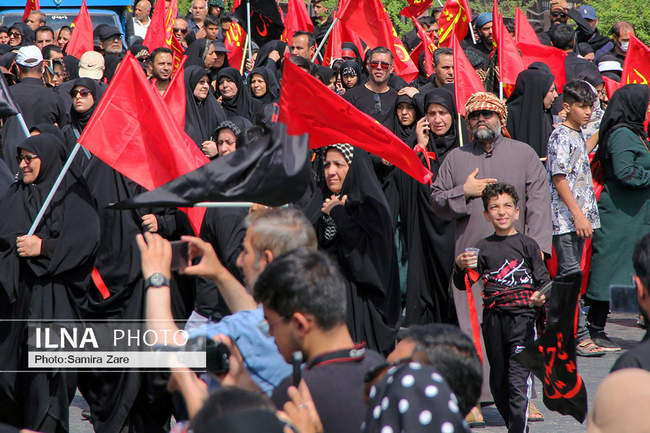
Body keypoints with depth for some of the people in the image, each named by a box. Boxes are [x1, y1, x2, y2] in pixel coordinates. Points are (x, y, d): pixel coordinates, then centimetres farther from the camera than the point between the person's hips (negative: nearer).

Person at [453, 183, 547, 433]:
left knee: (518, 381, -13)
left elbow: (544, 280, 4)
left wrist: (542, 296, -17)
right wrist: (461, 266, -11)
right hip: (493, 319, 4)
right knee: (498, 382, 11)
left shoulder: (527, 245, 3)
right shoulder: (483, 248, 9)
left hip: (522, 316, -4)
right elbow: (463, 284, 9)